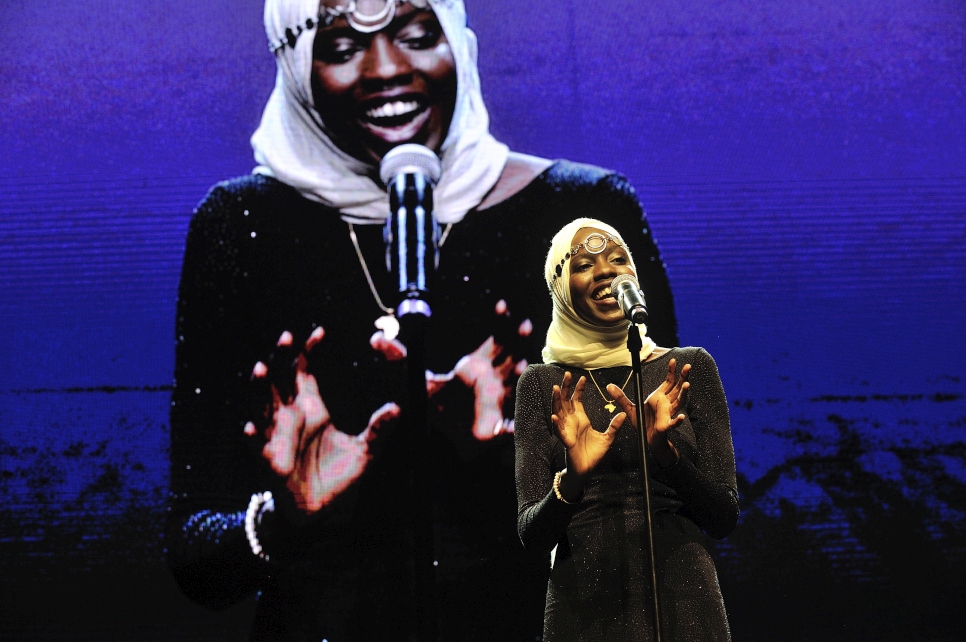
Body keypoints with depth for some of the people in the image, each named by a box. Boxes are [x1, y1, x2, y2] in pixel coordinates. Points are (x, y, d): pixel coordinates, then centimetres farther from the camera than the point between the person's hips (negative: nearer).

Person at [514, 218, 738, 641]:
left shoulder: (689, 368, 3)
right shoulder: (542, 384, 2)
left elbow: (724, 517, -1)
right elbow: (532, 535, -2)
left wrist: (664, 451, -17)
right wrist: (572, 477, -21)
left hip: (683, 600, 0)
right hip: (583, 605, 0)